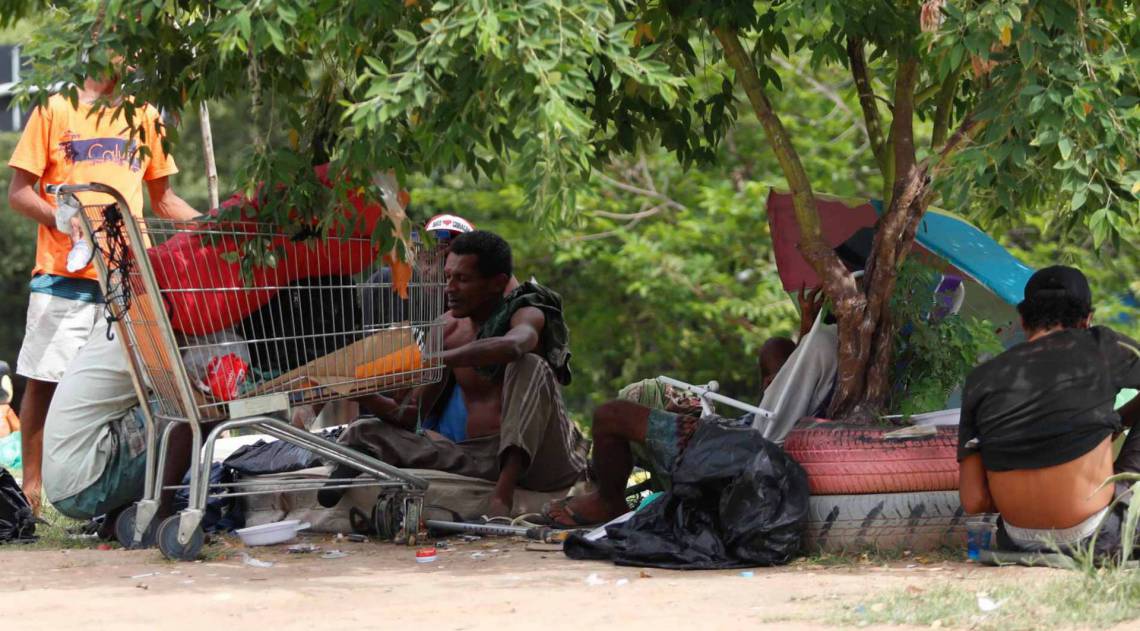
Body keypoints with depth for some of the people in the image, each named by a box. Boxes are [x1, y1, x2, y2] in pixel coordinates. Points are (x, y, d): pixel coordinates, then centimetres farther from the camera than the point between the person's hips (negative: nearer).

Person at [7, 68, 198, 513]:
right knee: (43, 380, -2)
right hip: (63, 272, -3)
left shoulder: (144, 117, 17)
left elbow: (162, 198, 24)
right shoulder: (56, 111, 5)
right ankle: (31, 486, 5)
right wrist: (63, 219, -16)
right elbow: (18, 192, 2)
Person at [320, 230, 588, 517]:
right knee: (363, 433, -3)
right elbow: (411, 416, 10)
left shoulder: (527, 315, -6)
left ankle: (504, 492, -44)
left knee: (530, 365, -32)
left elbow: (514, 345, -35)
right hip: (480, 458, 5)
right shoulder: (448, 328, 10)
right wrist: (366, 397, -13)